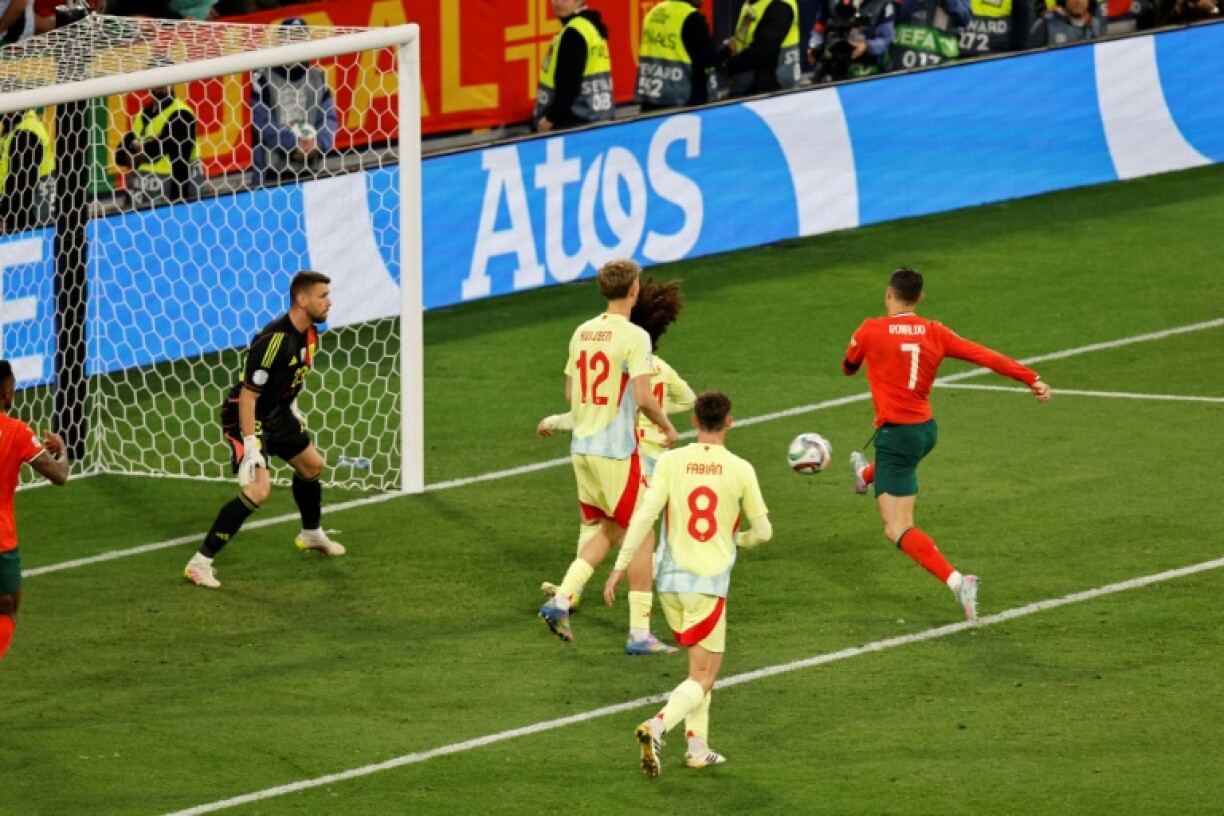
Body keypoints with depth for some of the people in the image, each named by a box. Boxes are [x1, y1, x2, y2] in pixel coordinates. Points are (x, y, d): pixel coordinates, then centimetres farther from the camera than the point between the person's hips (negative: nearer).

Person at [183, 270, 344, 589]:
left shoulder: (309, 335, -2)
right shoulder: (274, 341, -30)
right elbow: (248, 394, -29)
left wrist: (292, 409, 26)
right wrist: (250, 444, -31)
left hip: (277, 413, 10)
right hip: (247, 418, -10)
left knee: (311, 466, 25)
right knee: (258, 491, -23)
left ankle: (311, 534, 54)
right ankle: (201, 562, -18)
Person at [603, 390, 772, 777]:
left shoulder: (671, 461, -3)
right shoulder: (740, 470, -4)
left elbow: (645, 513, -11)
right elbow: (763, 530, 5)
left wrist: (621, 565, -7)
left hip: (670, 581, 3)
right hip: (710, 584, -3)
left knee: (698, 666, 23)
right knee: (703, 679, 2)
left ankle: (698, 747, 20)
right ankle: (657, 726, -24)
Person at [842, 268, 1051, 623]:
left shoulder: (870, 331, -12)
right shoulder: (935, 333, -3)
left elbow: (848, 367, 7)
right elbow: (985, 356, -7)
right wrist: (1031, 379, -3)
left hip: (896, 432, -6)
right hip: (926, 429, 6)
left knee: (898, 530, -8)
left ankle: (957, 581, -27)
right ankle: (867, 476, 79)